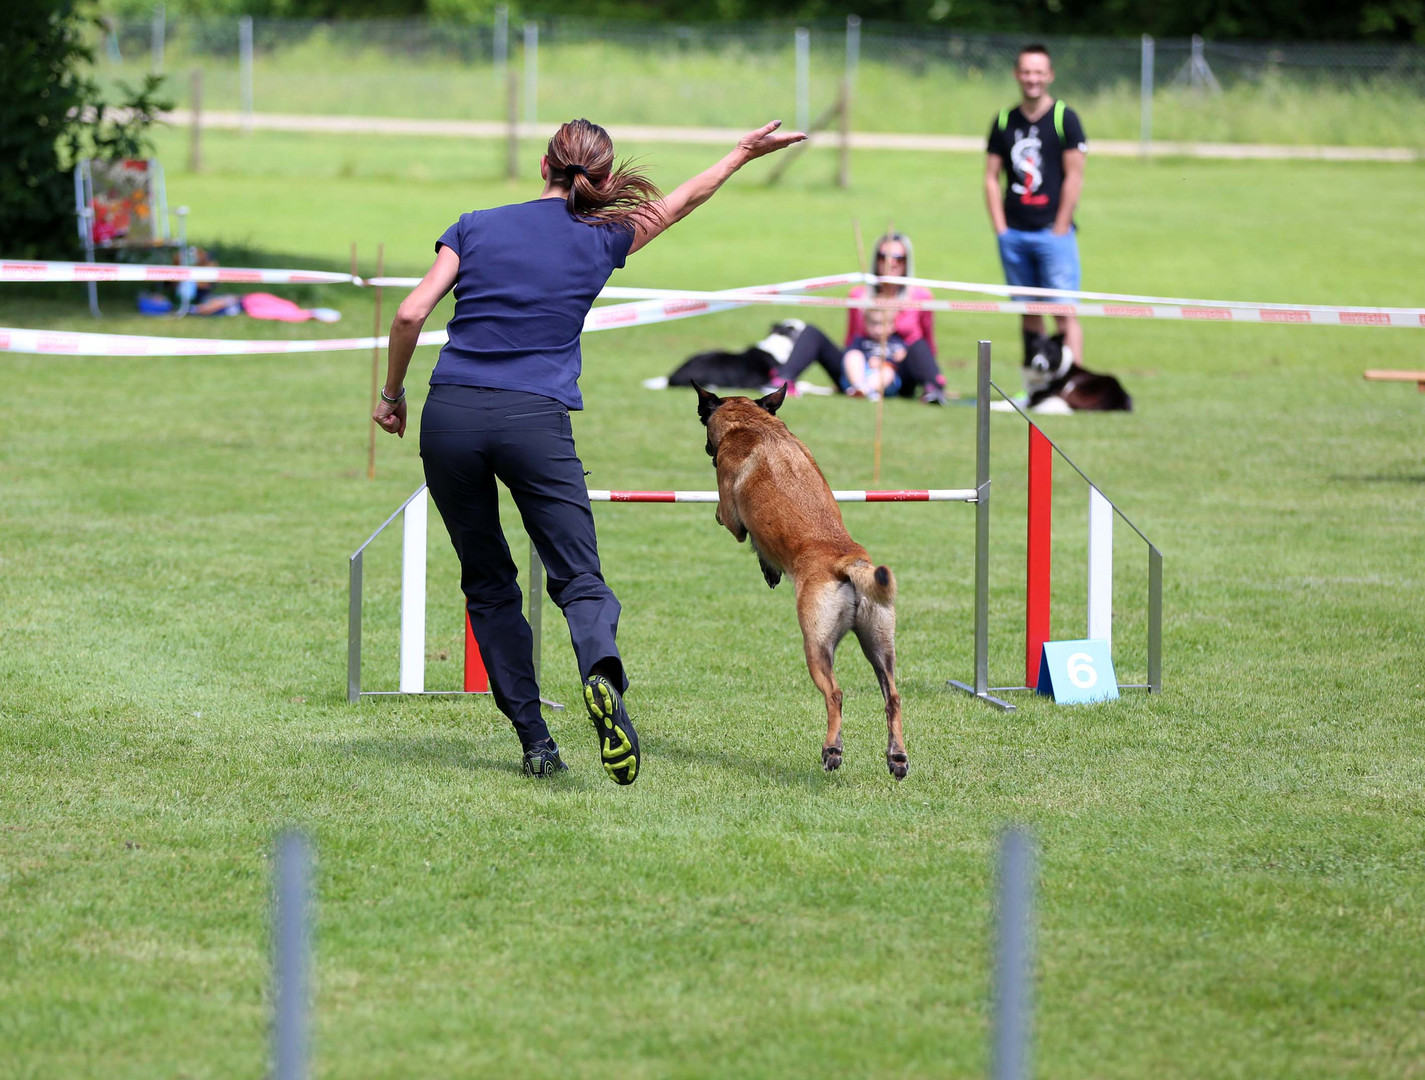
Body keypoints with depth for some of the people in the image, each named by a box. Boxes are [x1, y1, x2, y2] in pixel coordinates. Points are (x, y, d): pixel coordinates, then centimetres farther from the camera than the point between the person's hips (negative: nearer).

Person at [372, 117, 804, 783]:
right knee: (579, 579, 0)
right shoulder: (599, 240, 7)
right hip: (535, 423, -1)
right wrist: (743, 153, 39)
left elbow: (411, 314, 0)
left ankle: (533, 740, 9)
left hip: (449, 418, 1)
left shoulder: (477, 227, 7)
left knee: (488, 585, 14)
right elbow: (684, 198, 24)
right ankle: (602, 673, -34)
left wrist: (392, 394, 13)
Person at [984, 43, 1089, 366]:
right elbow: (991, 178, 11)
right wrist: (1000, 228, 2)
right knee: (1029, 312, 8)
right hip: (1014, 233, 4)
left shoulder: (1064, 118, -1)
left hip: (1053, 232, -4)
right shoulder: (1004, 121, 10)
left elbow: (1074, 178, -4)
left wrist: (1059, 229, -9)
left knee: (1064, 312, -9)